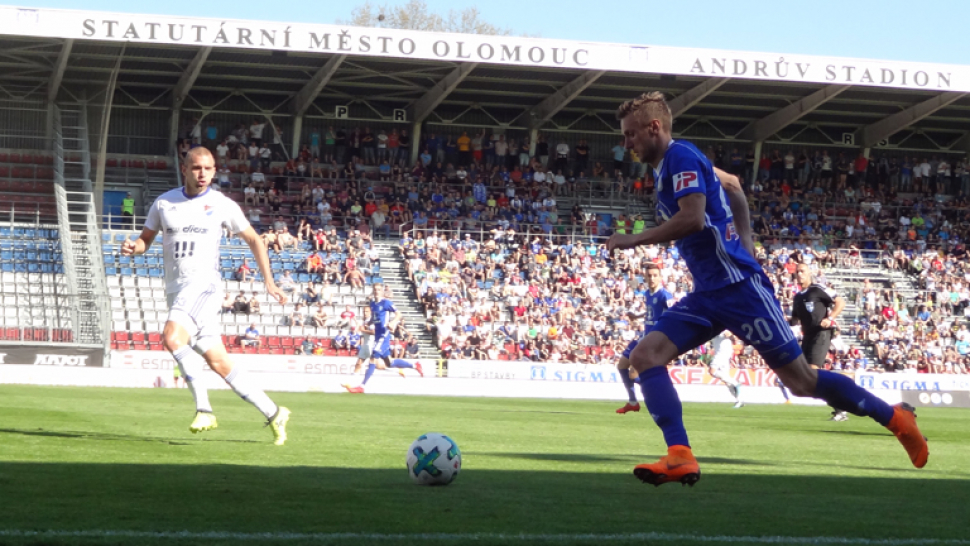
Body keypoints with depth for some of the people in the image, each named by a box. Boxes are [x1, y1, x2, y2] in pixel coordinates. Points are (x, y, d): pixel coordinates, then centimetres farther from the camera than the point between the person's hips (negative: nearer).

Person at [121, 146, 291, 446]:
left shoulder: (223, 205, 1)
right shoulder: (164, 203, 9)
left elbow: (253, 240, 12)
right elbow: (146, 238, 18)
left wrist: (269, 281, 7)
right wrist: (133, 247, -6)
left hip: (204, 285, -5)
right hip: (177, 291, 5)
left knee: (172, 337, -30)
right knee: (220, 364, 3)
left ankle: (204, 409, -23)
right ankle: (273, 414, 13)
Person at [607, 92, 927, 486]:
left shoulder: (680, 155, -12)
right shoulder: (669, 165, 16)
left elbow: (692, 218, -25)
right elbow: (731, 184, 31)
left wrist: (634, 240, -17)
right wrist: (745, 240, 28)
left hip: (737, 286, -10)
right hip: (707, 294, 10)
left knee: (802, 381, -4)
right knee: (645, 355, -9)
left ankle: (894, 417, 13)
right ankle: (680, 457, -18)